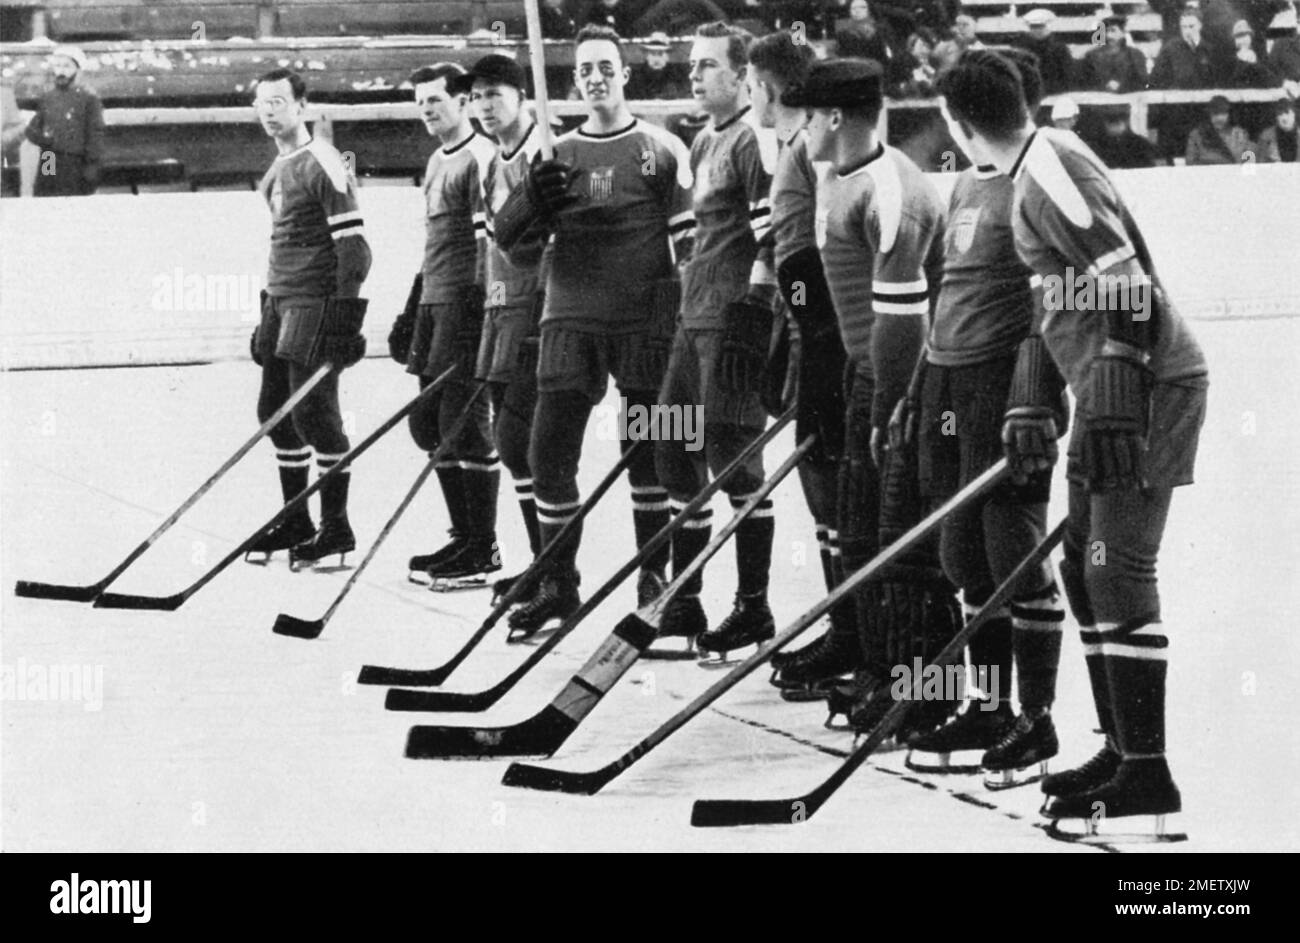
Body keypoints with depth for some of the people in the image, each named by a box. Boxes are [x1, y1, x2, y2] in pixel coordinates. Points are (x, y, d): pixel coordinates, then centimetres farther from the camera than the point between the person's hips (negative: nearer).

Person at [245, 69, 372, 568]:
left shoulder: (323, 165, -12)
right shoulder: (278, 169, 16)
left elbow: (353, 245, -17)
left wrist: (344, 312, -21)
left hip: (315, 302, -10)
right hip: (281, 302, 10)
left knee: (313, 412, -10)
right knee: (275, 411, 11)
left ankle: (335, 527, -3)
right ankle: (295, 522, 20)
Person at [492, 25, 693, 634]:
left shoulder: (660, 150, 0)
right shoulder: (556, 157, 11)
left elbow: (689, 244, -1)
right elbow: (510, 242, 8)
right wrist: (531, 200, -12)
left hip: (644, 322, -3)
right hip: (571, 318, 3)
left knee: (648, 456, 2)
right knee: (549, 451, -1)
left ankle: (655, 582, 14)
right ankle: (556, 584, 8)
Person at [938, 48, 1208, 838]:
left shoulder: (1050, 168, -14)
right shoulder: (1039, 170, 17)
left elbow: (1125, 279, -22)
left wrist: (1116, 401, -24)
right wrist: (1033, 410, 24)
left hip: (1151, 383, -10)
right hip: (1113, 389, 10)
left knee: (1117, 568, -11)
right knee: (1084, 565, 13)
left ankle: (1148, 773, -10)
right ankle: (1122, 749, 19)